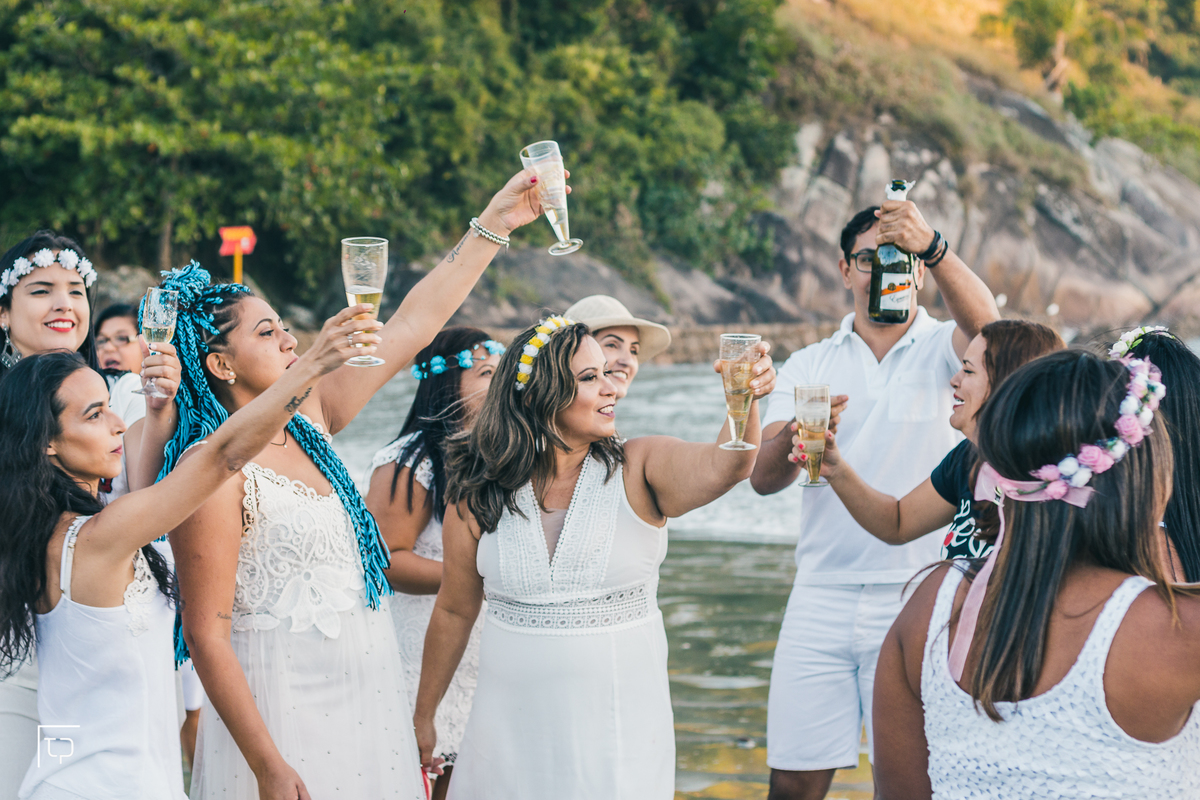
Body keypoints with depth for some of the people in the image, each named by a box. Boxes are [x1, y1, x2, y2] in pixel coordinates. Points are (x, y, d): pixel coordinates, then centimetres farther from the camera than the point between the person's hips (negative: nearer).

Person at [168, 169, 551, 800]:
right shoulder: (215, 471, -15)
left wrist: (493, 224, 9)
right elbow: (206, 636, -17)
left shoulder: (309, 421, 6)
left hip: (369, 694, 7)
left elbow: (410, 327, 11)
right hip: (283, 709, -7)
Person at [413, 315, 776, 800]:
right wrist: (422, 717, 16)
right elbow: (454, 612, 9)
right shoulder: (478, 496, -2)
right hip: (512, 727, 1)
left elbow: (721, 468, -26)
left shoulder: (637, 470, -5)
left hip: (622, 730, -1)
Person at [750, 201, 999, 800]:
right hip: (821, 598, 2)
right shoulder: (809, 366, 11)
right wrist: (794, 436, -25)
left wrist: (931, 245, -39)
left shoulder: (944, 350, 3)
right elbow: (763, 477, -1)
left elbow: (986, 328, -23)